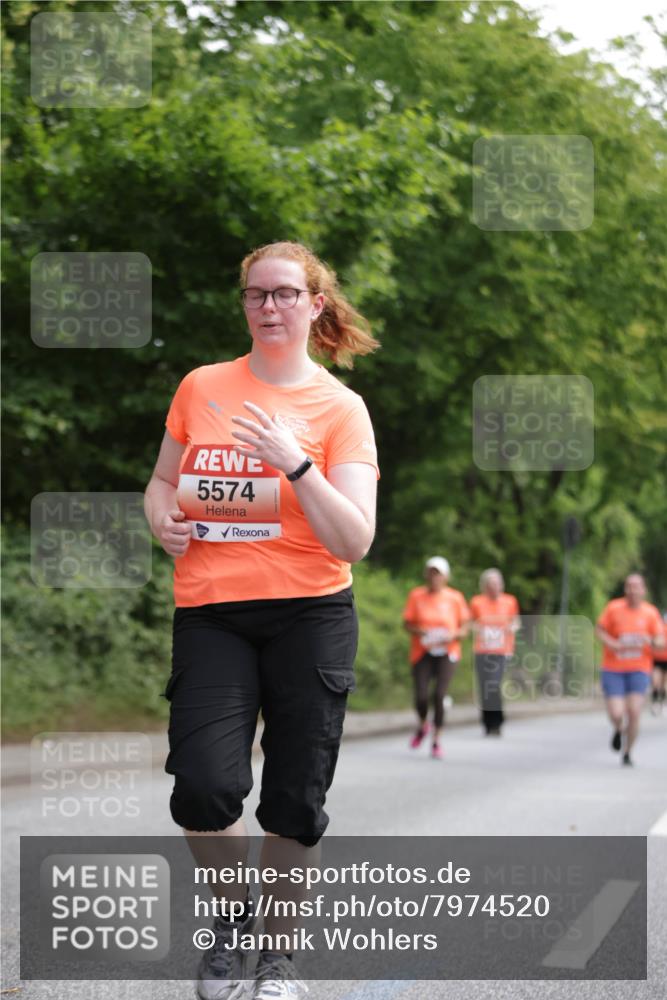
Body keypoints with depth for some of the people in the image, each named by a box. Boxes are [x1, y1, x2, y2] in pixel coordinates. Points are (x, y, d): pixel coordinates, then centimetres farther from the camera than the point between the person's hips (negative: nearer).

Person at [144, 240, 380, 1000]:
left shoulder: (340, 408, 1)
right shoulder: (200, 388, 9)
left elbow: (353, 543, -7)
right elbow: (163, 481, 24)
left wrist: (294, 462, -18)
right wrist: (164, 517, 1)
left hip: (309, 615, -1)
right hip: (208, 615, 1)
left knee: (294, 803, 1)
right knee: (204, 787, -16)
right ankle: (231, 909, 14)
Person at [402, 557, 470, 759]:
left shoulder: (455, 598, 2)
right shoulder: (416, 596, 3)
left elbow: (463, 628, 6)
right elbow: (407, 624, 4)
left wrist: (452, 636, -15)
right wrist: (420, 632, -16)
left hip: (446, 652, -1)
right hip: (422, 652, 1)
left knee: (439, 695, -13)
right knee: (421, 695, -10)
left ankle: (436, 741, 0)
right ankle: (422, 725, 25)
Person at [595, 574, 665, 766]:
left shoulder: (650, 612, -3)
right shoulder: (614, 608, -6)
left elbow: (660, 641, -1)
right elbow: (599, 631, 1)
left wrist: (651, 641, -24)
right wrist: (613, 645, -16)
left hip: (638, 670, 1)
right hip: (613, 670, 0)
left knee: (634, 712, -12)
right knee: (616, 714, -10)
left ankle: (627, 753, 10)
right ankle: (619, 730, 30)